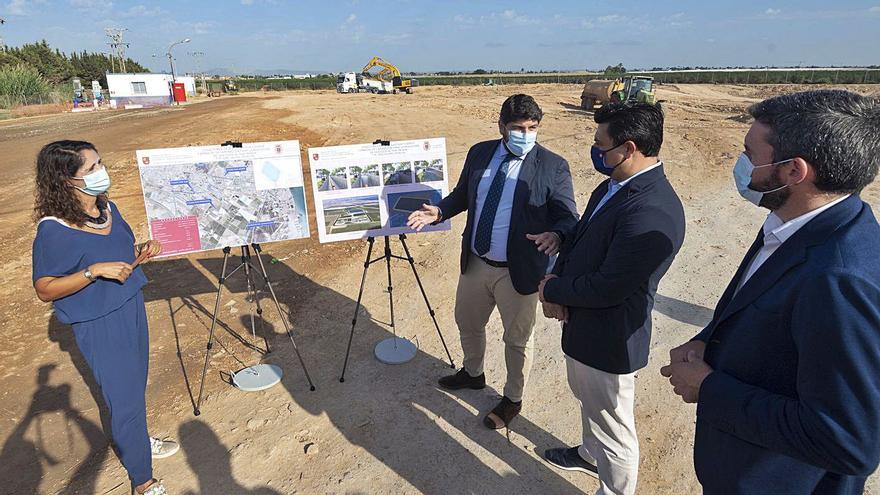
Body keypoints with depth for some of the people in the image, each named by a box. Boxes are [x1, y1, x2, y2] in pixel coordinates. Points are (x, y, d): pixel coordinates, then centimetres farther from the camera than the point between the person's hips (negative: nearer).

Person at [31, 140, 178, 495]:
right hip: (99, 324, -7)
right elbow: (44, 290, -17)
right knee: (124, 399, 5)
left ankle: (138, 443, 48)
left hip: (131, 307, 7)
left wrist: (140, 252, -6)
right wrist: (94, 271, -28)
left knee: (135, 386, 23)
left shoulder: (106, 207, -1)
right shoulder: (54, 230, -22)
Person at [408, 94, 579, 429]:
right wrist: (439, 211, -7)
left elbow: (568, 217, -12)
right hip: (475, 263, 5)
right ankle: (473, 373, 54)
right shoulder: (479, 153, 1)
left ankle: (512, 399, 39)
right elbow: (462, 195, 12)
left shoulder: (553, 166, -13)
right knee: (467, 323, 24)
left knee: (516, 339, 14)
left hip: (518, 272, -5)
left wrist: (556, 234, -34)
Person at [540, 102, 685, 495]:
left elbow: (606, 288, -29)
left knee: (614, 429, 13)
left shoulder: (653, 212, -31)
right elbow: (578, 236, 9)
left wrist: (551, 289, -12)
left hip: (607, 339, -10)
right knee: (589, 401, 32)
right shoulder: (614, 186, 0)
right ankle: (591, 455, 59)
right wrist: (558, 280, -8)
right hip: (581, 322, 10)